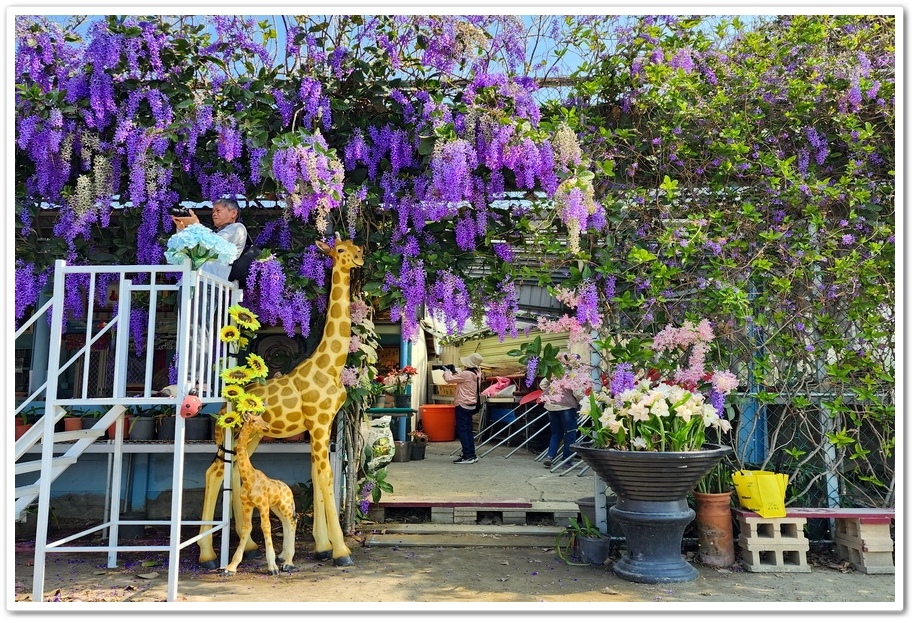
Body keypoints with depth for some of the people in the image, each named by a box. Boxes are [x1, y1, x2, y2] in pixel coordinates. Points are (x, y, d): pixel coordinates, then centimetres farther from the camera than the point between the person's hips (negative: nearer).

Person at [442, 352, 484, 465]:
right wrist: (454, 371, 12)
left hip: (463, 405, -9)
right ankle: (472, 454, 17)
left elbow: (449, 379, -14)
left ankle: (467, 456, -8)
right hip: (471, 405, 9)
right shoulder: (476, 374, 8)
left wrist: (447, 371, 4)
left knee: (462, 430, -6)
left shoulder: (466, 374, -19)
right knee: (468, 430, 13)